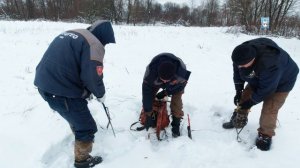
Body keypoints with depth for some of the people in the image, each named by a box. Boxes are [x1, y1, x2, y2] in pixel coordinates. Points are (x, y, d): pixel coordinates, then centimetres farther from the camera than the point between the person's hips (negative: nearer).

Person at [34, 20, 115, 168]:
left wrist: (87, 90, 18)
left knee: (76, 112, 35)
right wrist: (101, 94, 1)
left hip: (44, 83, 10)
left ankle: (78, 131, 60)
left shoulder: (69, 34, 15)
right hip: (61, 91, -9)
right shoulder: (94, 44, -13)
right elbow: (92, 77, -20)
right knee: (87, 128, 9)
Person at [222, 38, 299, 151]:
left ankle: (265, 135, 10)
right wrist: (238, 92, -7)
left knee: (269, 110, -13)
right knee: (244, 98, 4)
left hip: (281, 82, -6)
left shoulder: (269, 65, -46)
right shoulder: (243, 54, -25)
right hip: (258, 80, 7)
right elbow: (237, 73, -7)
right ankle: (238, 121, 25)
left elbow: (266, 89, -33)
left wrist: (252, 102, -20)